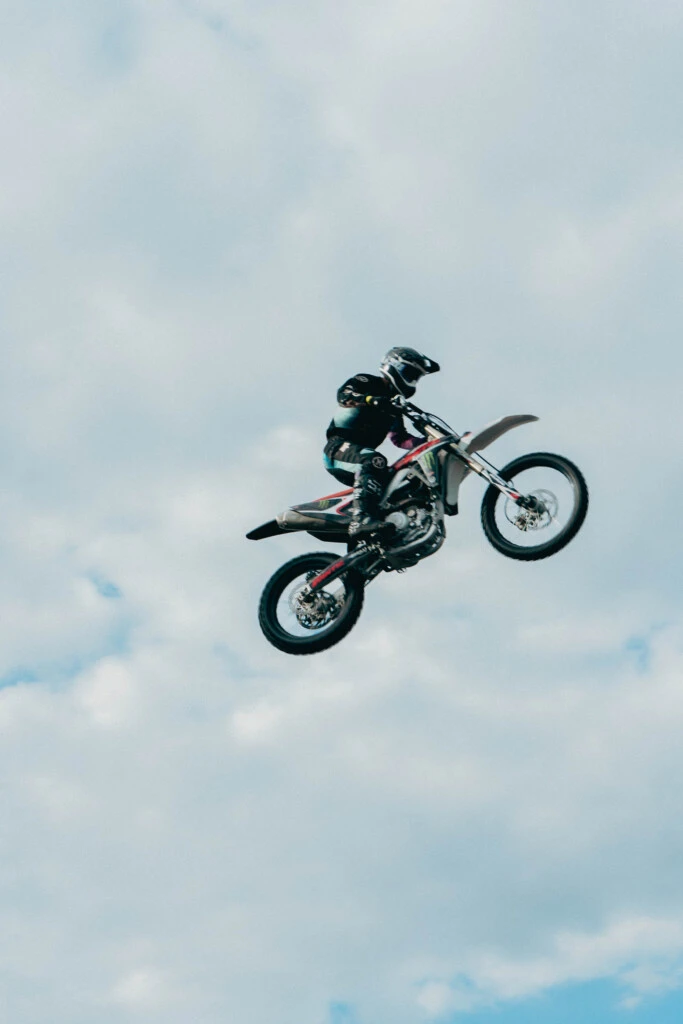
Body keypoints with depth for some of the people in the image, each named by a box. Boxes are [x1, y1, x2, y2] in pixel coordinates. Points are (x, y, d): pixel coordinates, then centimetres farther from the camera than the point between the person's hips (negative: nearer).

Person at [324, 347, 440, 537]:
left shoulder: (393, 408, 24)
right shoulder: (367, 382, 0)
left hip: (361, 455, 9)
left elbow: (400, 439, 21)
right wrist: (371, 400, -36)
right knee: (373, 461, -38)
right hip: (340, 446, -9)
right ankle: (362, 519, -51)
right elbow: (344, 394, -19)